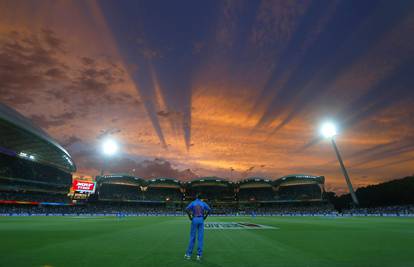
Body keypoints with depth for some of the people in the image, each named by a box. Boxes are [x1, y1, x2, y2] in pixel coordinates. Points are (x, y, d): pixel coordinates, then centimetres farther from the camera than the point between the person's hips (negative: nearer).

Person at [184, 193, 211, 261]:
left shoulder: (192, 203, 3)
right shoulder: (203, 203, 7)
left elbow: (187, 209, -12)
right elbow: (209, 210, -4)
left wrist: (190, 217, -3)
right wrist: (205, 217, 3)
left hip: (194, 219, -1)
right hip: (201, 220, 1)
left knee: (192, 237, 8)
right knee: (200, 237, 5)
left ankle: (188, 254, 13)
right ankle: (199, 255, 9)